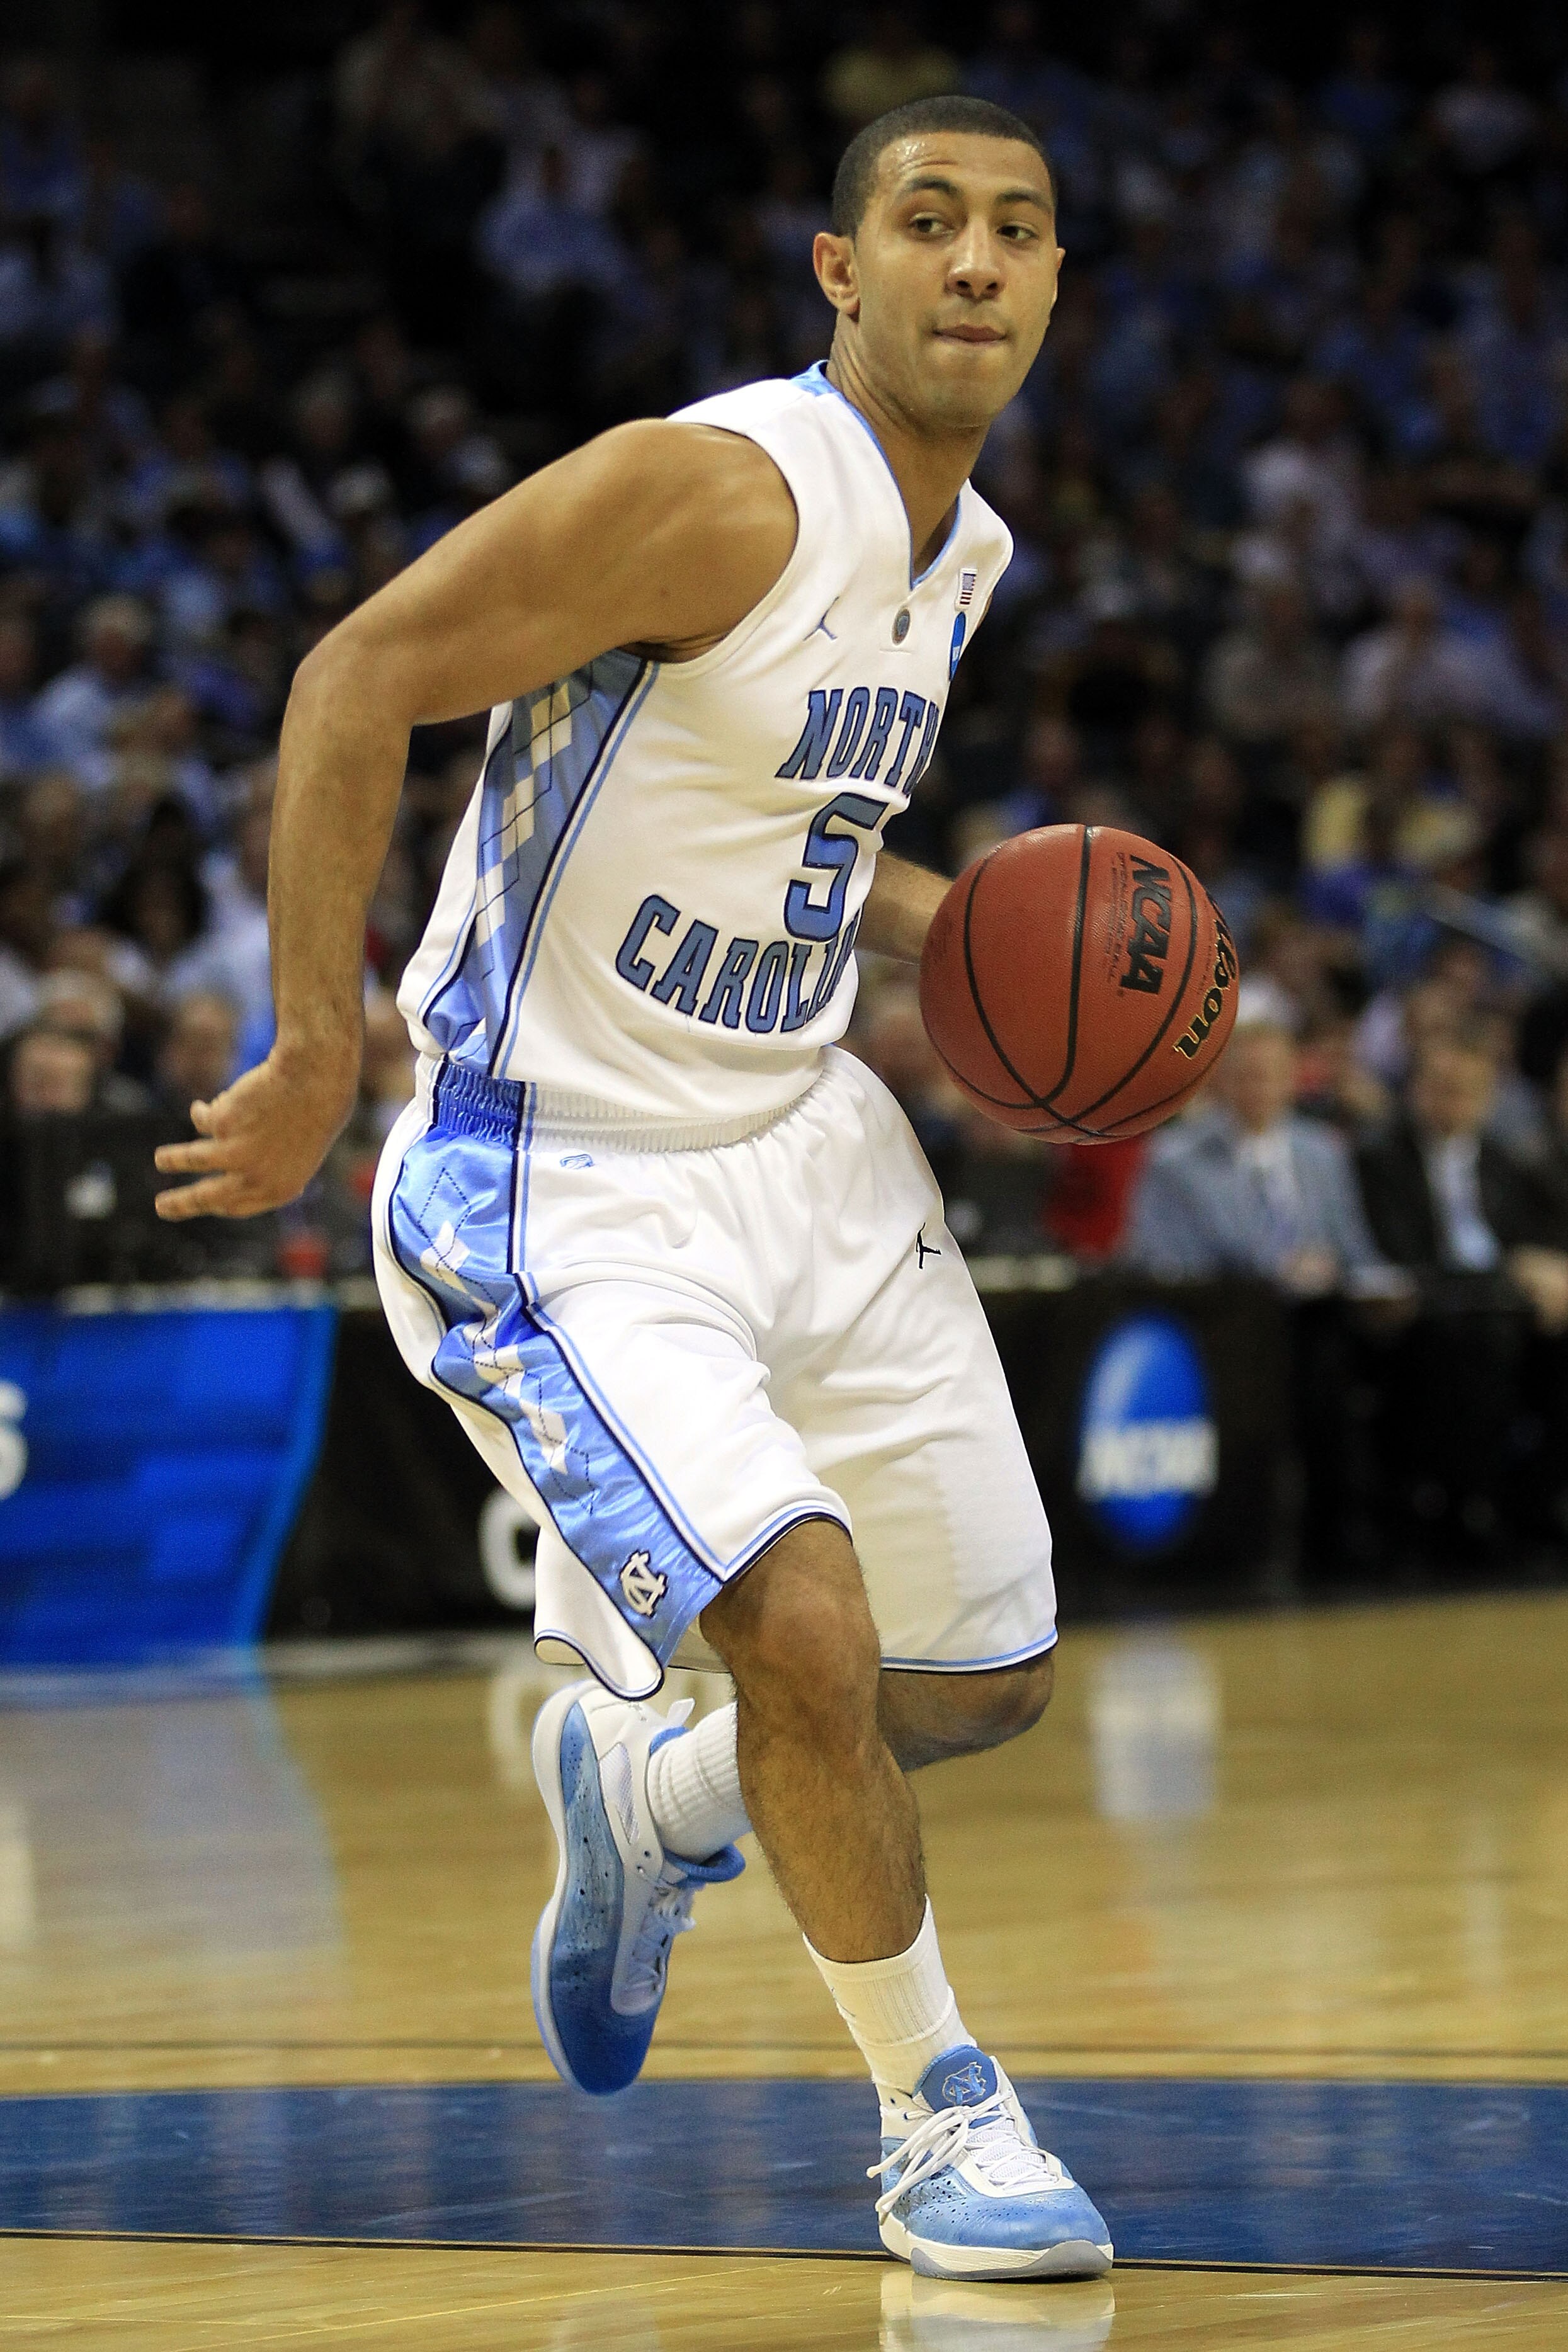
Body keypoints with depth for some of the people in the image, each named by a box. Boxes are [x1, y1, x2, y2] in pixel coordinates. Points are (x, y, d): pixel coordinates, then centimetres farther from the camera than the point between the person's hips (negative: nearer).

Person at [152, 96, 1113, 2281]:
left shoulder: (962, 550, 7)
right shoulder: (717, 488, -21)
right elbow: (359, 680, -21)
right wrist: (320, 1055, -25)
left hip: (801, 1142, 9)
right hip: (564, 1194, -9)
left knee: (987, 1681, 12)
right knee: (808, 1633, -22)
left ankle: (646, 1787, 42)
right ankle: (942, 2120, 0)